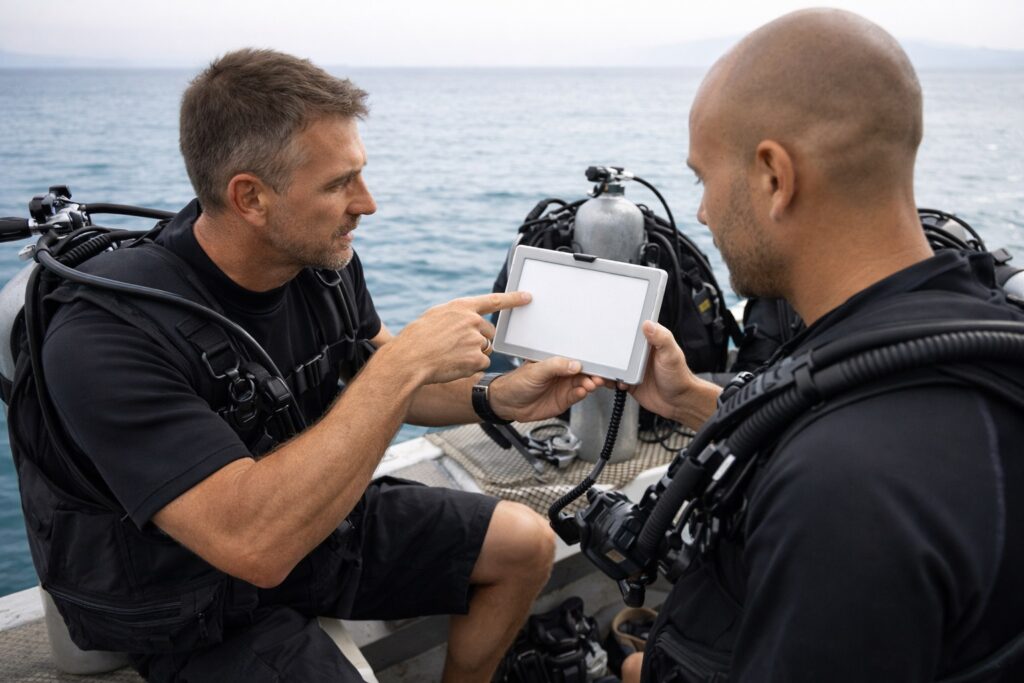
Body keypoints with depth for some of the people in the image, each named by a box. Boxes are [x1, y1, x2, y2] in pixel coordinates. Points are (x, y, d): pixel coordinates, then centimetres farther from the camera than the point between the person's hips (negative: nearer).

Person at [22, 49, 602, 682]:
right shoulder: (108, 335, -31)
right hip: (205, 611, -6)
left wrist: (491, 399, -13)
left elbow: (375, 386, 5)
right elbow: (254, 542, -38)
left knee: (527, 542, 6)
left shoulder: (327, 258, -11)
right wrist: (407, 359, -36)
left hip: (320, 516, 7)